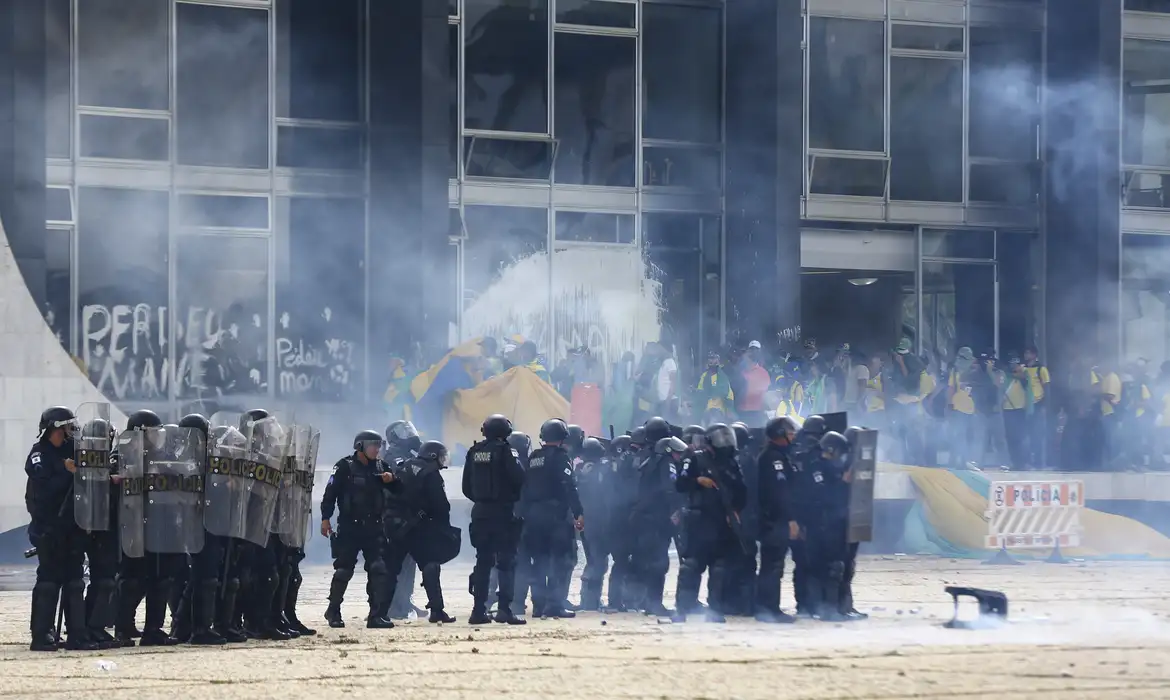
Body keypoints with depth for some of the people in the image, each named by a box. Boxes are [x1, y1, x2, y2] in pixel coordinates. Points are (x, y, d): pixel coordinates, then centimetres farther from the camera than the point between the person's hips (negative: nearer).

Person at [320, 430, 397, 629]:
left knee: (378, 570, -4)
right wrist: (325, 518, -15)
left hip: (373, 528, 5)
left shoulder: (380, 466, 10)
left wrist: (391, 479, -6)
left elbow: (397, 489, 16)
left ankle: (375, 615, -1)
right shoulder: (345, 467, -6)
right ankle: (333, 611, 17)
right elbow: (331, 492, -10)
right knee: (344, 570, 1)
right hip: (349, 528, -5)